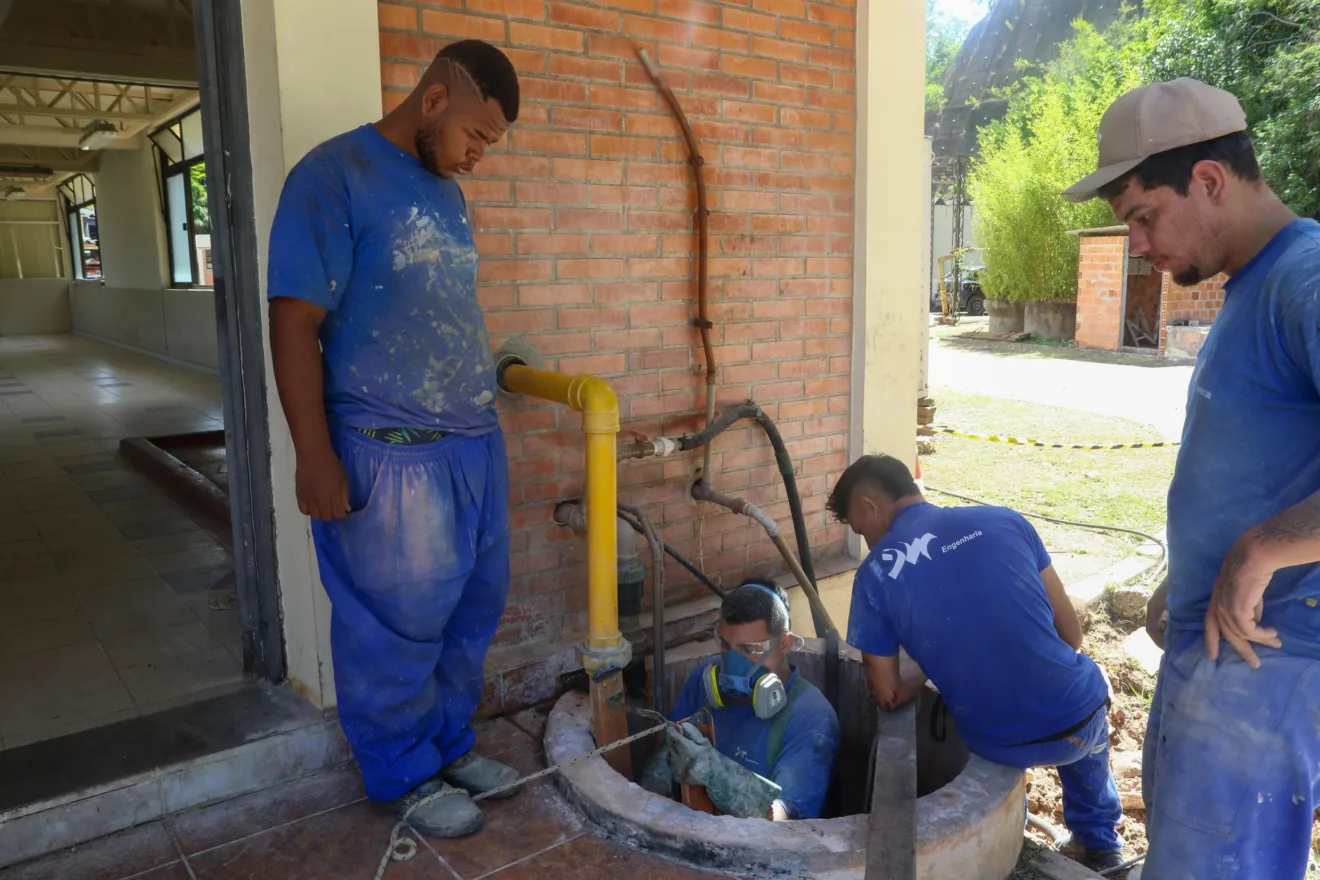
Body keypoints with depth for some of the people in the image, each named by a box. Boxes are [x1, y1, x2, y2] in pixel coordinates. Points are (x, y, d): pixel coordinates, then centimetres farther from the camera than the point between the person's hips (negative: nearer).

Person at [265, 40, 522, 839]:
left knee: (473, 610, 16)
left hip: (475, 444, 8)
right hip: (390, 453, -8)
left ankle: (449, 742, 36)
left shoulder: (448, 191, 14)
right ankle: (404, 775, 27)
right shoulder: (334, 176, -10)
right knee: (397, 628, 7)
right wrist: (316, 461, -15)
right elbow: (294, 326, -13)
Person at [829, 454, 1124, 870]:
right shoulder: (1003, 520, -3)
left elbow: (888, 695, -1)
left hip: (1002, 746, -1)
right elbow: (1071, 630, 4)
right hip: (1084, 715, 2)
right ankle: (1101, 843, 49)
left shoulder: (876, 574, -8)